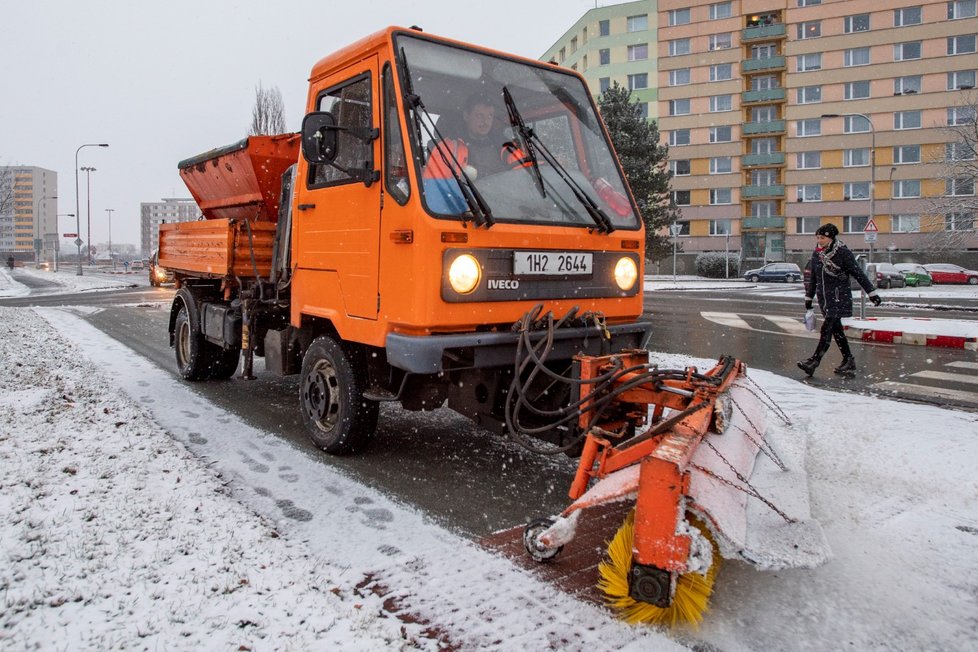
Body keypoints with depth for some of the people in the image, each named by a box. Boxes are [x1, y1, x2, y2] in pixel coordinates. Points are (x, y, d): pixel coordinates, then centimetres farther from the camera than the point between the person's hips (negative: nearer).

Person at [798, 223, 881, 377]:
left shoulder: (843, 253, -10)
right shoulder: (816, 254, 8)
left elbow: (858, 274, -7)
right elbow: (813, 278, 18)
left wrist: (872, 293, -6)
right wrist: (808, 297, 20)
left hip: (839, 297, -7)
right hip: (824, 298, 7)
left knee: (826, 329, -12)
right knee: (836, 330, 10)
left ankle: (813, 362, -14)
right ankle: (849, 361, 19)